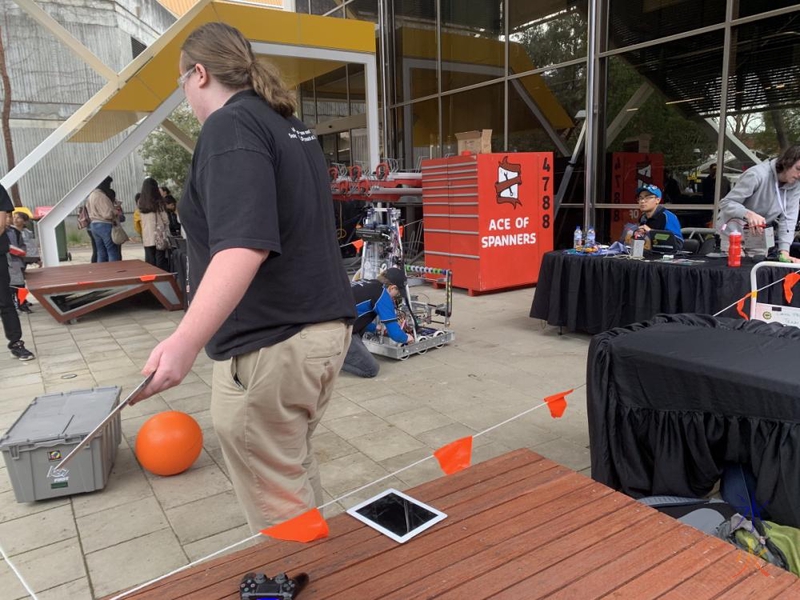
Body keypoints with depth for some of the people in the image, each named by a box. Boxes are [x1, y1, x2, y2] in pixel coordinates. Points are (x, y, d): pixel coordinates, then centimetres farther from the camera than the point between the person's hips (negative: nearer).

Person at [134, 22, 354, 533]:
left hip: (270, 344, -10)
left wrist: (185, 341, -34)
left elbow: (244, 244, -27)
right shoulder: (292, 126, 16)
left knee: (277, 506, 5)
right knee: (295, 472, 23)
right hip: (324, 327, 10)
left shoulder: (231, 124, -11)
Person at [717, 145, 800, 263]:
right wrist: (748, 214, -43)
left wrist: (784, 252, -21)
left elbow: (788, 218, -11)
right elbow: (726, 203, -24)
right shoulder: (757, 175, -24)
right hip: (735, 229, -5)